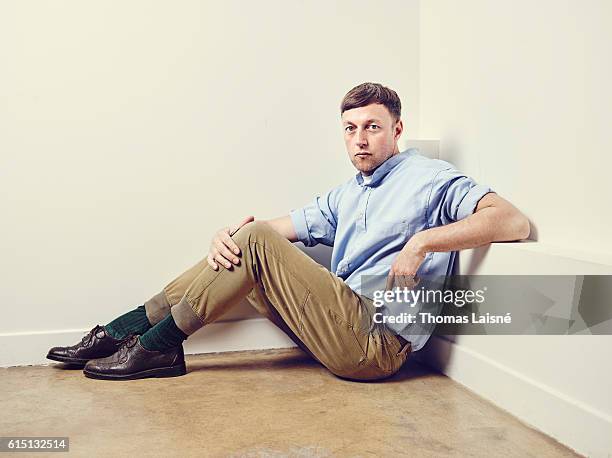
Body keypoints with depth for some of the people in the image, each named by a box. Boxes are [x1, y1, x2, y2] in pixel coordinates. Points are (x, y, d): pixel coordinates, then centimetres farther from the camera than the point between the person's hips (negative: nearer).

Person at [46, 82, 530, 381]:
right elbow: (283, 226, 17)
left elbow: (515, 221, -13)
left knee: (258, 241, -17)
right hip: (345, 329, 8)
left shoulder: (430, 177, 0)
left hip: (377, 340, -8)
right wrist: (228, 235, -5)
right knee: (244, 242, 3)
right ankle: (124, 330, 4)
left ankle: (157, 345, -7)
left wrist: (423, 240, -24)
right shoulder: (345, 196, 23)